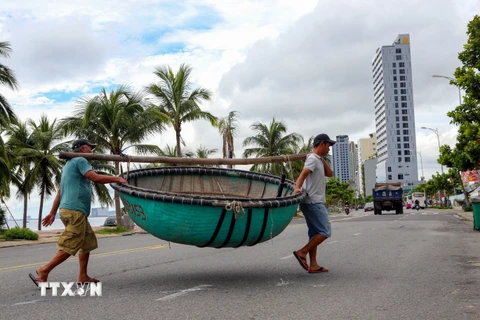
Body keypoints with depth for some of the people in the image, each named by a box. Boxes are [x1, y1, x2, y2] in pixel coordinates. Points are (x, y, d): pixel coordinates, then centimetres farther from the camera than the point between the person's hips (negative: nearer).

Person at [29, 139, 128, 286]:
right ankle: (43, 272, -9)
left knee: (88, 242, 13)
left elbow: (60, 192, 24)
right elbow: (96, 178, -17)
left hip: (68, 209, 10)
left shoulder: (69, 164, 26)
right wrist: (118, 179, -8)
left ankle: (83, 276, 14)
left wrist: (52, 212, 22)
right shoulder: (80, 160, -3)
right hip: (75, 210, -10)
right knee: (70, 246, -10)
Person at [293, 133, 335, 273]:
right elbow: (302, 175, -25)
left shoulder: (318, 160, 20)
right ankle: (302, 253, -7)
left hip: (313, 203, 10)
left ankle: (313, 265, 11)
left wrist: (323, 159, 12)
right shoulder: (312, 159, -11)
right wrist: (297, 188, -41)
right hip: (314, 203, -10)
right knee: (325, 232, -9)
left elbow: (330, 174, 18)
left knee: (315, 233, 10)